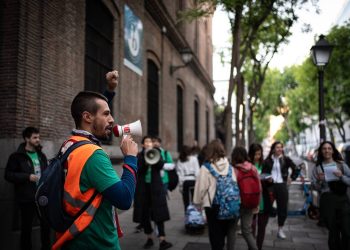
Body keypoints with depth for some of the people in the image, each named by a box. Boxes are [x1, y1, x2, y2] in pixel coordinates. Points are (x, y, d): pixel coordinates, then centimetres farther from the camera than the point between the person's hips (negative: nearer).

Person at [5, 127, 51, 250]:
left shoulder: (41, 155, 12)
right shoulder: (17, 156, -5)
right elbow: (8, 175, -9)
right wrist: (27, 177, -18)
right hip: (27, 198, -5)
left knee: (46, 224, 13)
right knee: (26, 226, 8)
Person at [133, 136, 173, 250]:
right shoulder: (139, 155, 5)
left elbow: (161, 165, -9)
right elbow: (139, 169, -10)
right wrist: (146, 160, -24)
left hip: (156, 186, 0)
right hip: (143, 187, 1)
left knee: (159, 213, -5)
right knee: (144, 214, 5)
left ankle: (162, 240, -8)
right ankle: (149, 238, 19)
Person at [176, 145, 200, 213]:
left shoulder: (179, 161, 4)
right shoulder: (194, 159, 2)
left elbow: (179, 174, -2)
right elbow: (197, 171, -4)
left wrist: (180, 185, 1)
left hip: (184, 182, 1)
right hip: (193, 180, -1)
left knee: (186, 201, 7)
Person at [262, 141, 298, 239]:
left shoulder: (286, 159, 3)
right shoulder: (268, 160, 2)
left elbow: (295, 168, 12)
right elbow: (263, 173, 4)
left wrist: (292, 178, 5)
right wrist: (267, 179, -13)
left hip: (282, 185, 1)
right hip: (271, 185, -1)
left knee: (283, 208, 4)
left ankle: (280, 229, 19)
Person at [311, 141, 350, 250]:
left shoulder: (341, 164, 6)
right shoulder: (317, 168, 7)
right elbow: (315, 187, 8)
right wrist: (319, 180, -10)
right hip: (327, 200, 0)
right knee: (333, 231, 9)